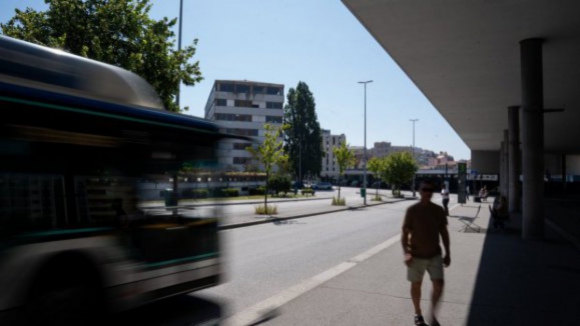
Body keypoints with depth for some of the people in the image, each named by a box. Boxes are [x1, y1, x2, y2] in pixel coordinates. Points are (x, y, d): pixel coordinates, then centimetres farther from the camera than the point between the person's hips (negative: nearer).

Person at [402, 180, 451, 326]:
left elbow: (444, 232, 8)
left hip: (435, 254, 3)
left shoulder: (439, 210, 0)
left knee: (438, 285, -3)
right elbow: (405, 233, -11)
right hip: (416, 255, -3)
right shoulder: (412, 210, -11)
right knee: (416, 285, 11)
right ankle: (418, 314, 32)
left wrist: (448, 253, 8)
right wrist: (406, 253, -21)